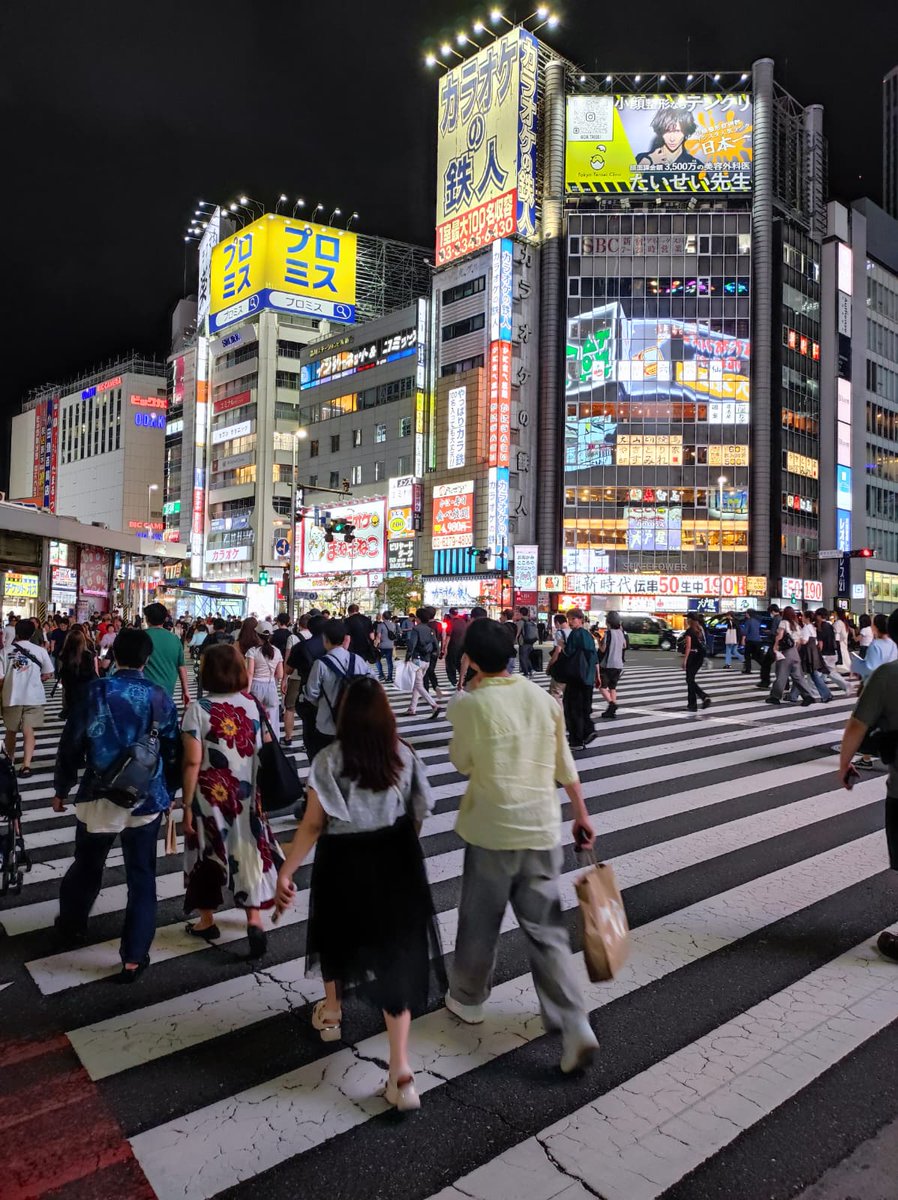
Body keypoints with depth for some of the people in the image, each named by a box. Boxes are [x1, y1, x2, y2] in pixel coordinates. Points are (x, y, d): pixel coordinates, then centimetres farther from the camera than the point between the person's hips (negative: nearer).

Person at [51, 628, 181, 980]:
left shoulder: (95, 692, -8)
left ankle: (71, 925, 47)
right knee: (141, 877, 9)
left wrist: (62, 788, 13)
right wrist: (169, 792, 14)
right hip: (146, 801, -1)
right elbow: (172, 751, 1)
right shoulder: (160, 697, -6)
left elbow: (71, 744, -1)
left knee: (86, 866, 24)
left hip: (98, 797, 1)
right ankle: (133, 959, 12)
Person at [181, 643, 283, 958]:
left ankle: (207, 921, 31)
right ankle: (254, 919, 7)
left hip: (210, 796, -2)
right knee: (248, 849, 14)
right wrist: (263, 792, 12)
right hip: (247, 796, 3)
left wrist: (187, 805, -7)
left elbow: (193, 762, -15)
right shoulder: (254, 705, -3)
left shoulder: (198, 709, -13)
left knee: (209, 851, 15)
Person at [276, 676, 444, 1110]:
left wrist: (285, 872, -9)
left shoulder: (330, 759, -15)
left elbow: (313, 825, -16)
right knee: (395, 952, 7)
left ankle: (331, 1013, 49)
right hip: (394, 862, 2)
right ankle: (399, 1068, 3)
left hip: (343, 863, -1)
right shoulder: (404, 756, -7)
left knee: (337, 935, 26)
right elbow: (419, 812, 1)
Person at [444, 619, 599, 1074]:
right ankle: (574, 1027, 5)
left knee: (480, 921, 17)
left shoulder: (469, 707, -14)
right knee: (546, 928, 11)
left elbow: (461, 763, 2)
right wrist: (581, 814, 16)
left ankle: (467, 999, 39)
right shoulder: (543, 699, -1)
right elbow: (566, 767, 4)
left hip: (492, 831, -3)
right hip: (542, 829, 3)